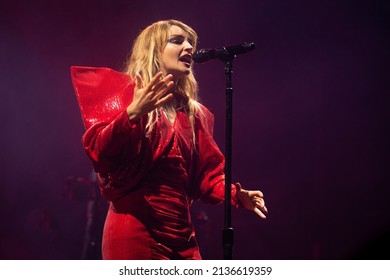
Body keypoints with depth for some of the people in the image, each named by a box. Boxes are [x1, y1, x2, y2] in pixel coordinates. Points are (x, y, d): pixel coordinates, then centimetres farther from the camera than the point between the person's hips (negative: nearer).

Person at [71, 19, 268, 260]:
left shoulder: (194, 114, 18)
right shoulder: (123, 93, 1)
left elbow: (206, 172, 15)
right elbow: (98, 151, -12)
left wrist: (236, 194, -4)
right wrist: (132, 114, -27)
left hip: (181, 235, 6)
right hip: (135, 233, -6)